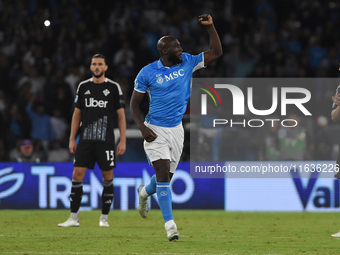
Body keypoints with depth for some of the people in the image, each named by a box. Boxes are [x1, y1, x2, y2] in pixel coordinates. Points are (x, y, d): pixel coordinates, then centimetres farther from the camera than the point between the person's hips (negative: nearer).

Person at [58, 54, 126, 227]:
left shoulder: (114, 87, 1)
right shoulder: (83, 87, 9)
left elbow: (121, 115, 2)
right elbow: (77, 114, 14)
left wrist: (123, 141, -4)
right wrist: (72, 139, 8)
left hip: (106, 140, -2)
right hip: (86, 140, 2)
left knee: (107, 177, 1)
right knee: (77, 174, -5)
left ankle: (104, 218, 11)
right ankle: (74, 218, -1)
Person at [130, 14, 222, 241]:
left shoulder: (187, 62, 0)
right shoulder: (148, 73, -9)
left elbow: (216, 53, -1)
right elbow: (134, 103, -2)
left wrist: (210, 26, -12)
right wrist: (142, 128, -15)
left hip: (176, 129, 4)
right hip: (155, 130, -4)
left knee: (166, 177, 12)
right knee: (163, 173, -16)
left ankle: (144, 192, 48)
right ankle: (170, 225, -15)